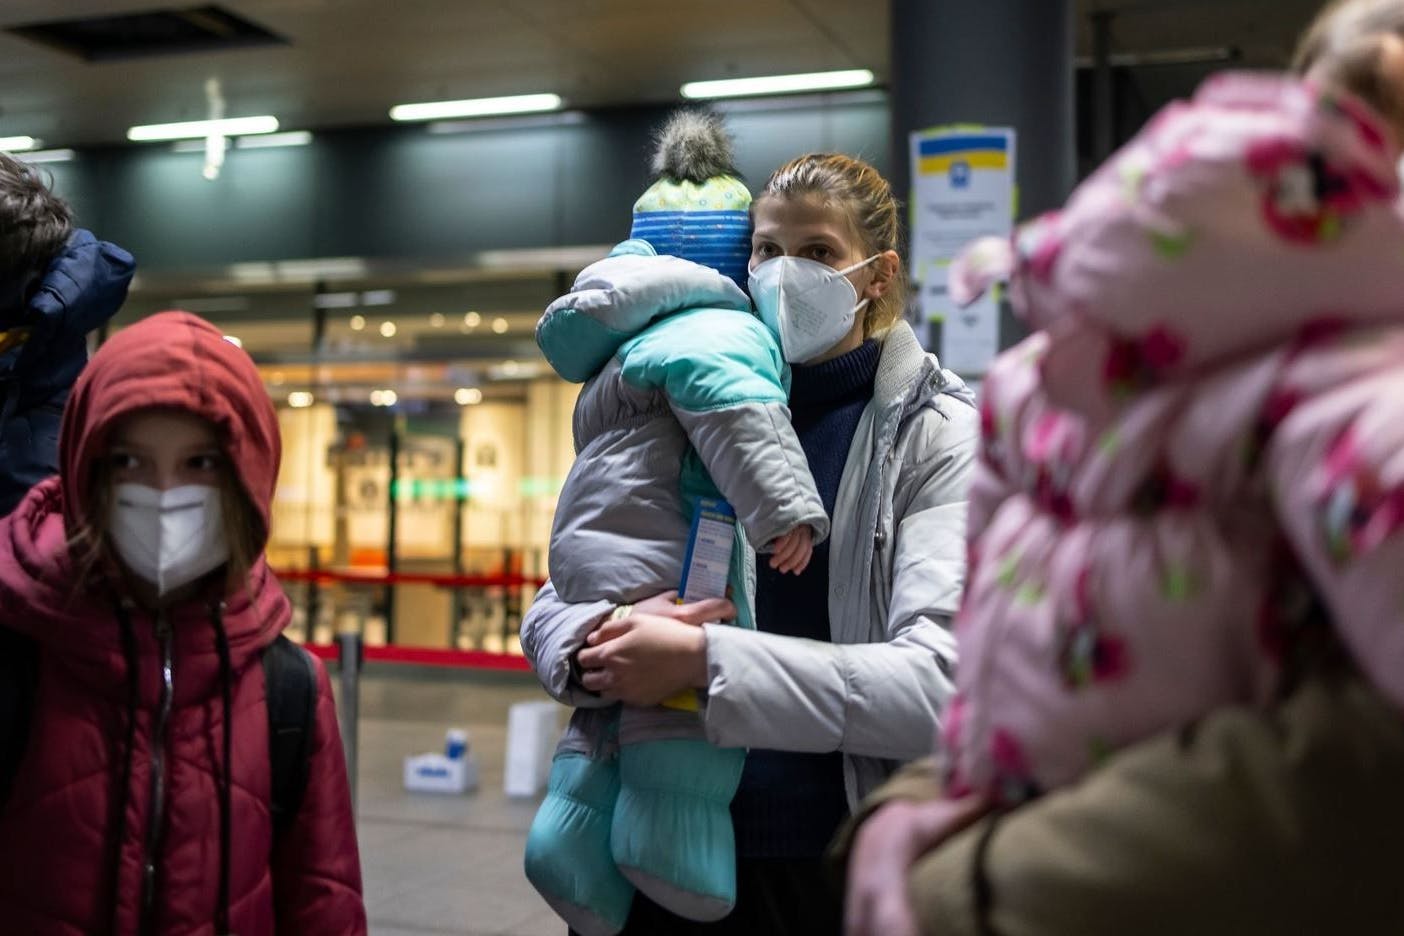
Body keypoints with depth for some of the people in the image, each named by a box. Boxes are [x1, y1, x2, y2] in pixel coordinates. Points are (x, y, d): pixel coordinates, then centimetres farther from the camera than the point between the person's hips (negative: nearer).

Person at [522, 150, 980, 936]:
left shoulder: (938, 436, -7)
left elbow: (940, 681, -19)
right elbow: (550, 614, 3)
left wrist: (707, 661, -28)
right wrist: (603, 637, -20)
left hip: (836, 868, -3)